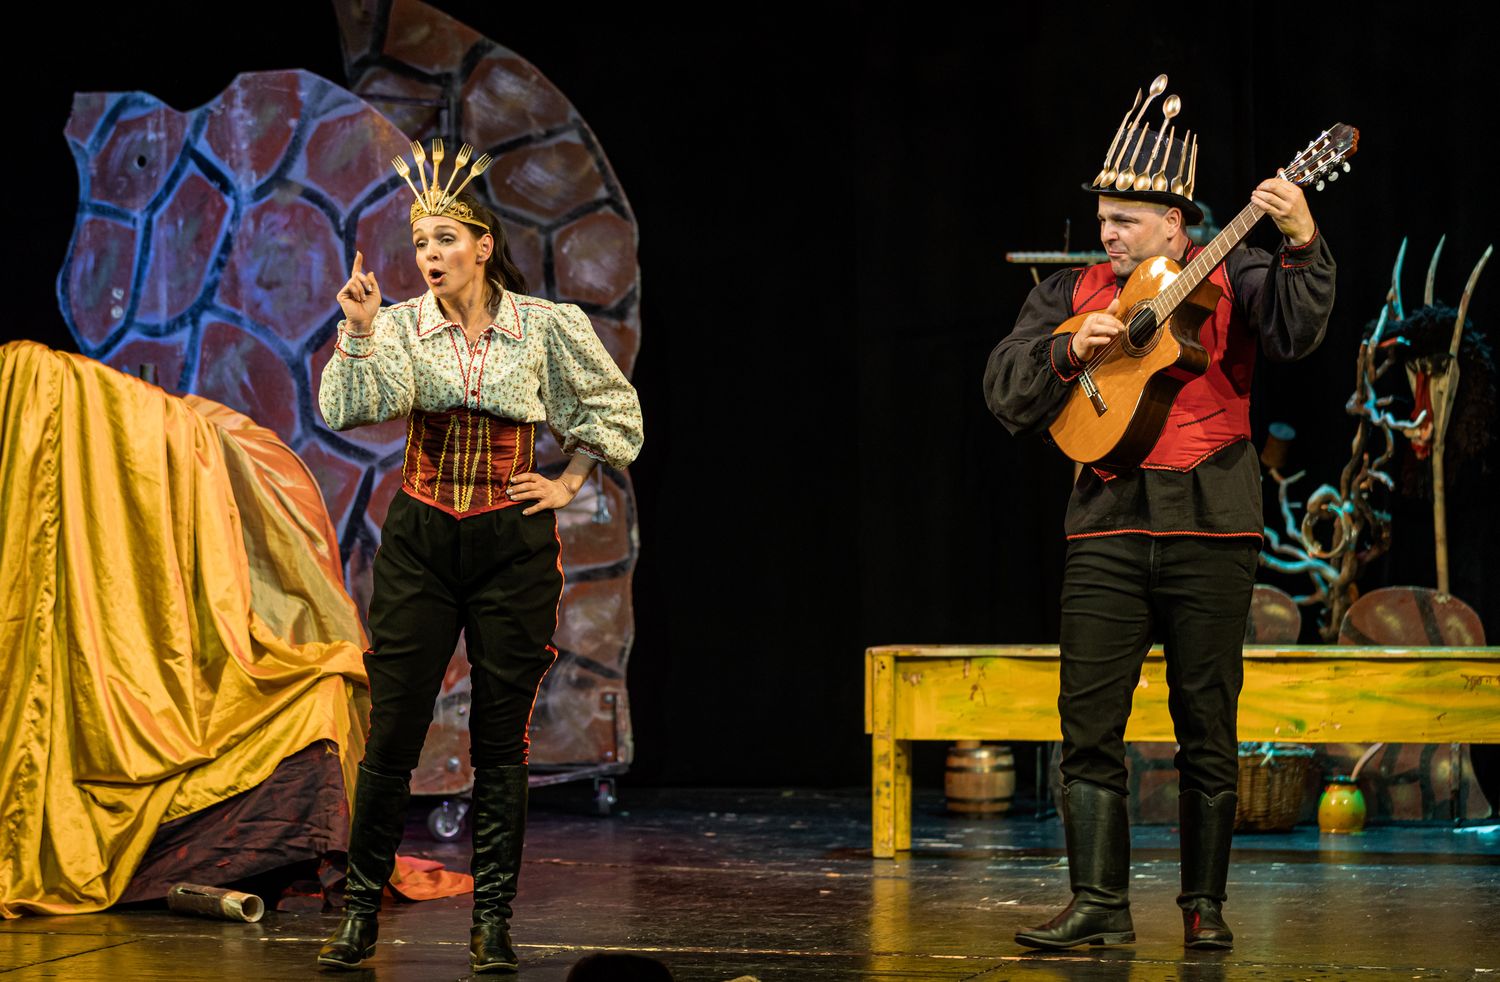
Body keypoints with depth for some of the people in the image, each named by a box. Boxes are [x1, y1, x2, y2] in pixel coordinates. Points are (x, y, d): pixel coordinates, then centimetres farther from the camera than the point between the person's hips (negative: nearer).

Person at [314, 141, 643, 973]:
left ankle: (492, 921, 10)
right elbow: (351, 408, -16)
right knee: (392, 730, -1)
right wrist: (359, 330, -25)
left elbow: (615, 407, 13)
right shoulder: (402, 326, 0)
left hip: (513, 545, 0)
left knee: (501, 739, 3)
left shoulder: (546, 327, -1)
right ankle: (360, 911, 10)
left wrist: (569, 481, 7)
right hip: (420, 540, 0)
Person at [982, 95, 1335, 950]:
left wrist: (1303, 246, -30)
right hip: (1107, 527, 3)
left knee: (1207, 728, 3)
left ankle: (1205, 904, 13)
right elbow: (1007, 392, 6)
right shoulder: (1072, 293, 12)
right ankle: (1100, 906, 3)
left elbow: (1296, 331, -15)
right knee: (1089, 725, -3)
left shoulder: (1229, 277, 3)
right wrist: (1069, 350, -11)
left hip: (1210, 528, -2)